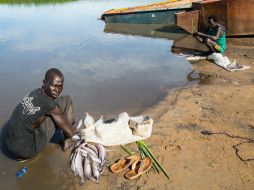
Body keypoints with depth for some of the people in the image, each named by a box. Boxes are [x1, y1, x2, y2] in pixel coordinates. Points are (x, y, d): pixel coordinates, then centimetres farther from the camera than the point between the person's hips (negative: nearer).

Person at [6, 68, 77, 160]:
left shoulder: (35, 92, 1)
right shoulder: (49, 104, -21)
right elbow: (70, 133, -11)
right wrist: (75, 131, 13)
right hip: (28, 151, -8)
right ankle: (68, 142, 9)